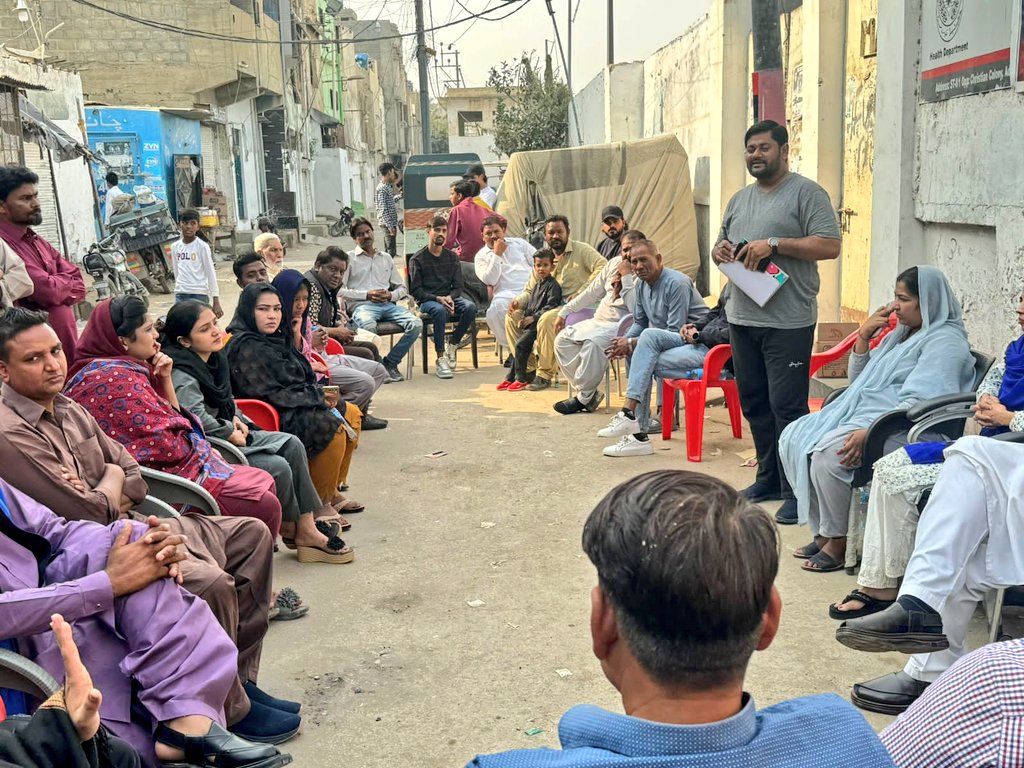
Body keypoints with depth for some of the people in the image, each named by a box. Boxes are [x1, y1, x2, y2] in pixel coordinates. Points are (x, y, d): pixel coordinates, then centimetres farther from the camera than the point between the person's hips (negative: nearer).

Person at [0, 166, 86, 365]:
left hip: (69, 348, 8)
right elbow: (49, 291, -21)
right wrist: (65, 281, 1)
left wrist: (57, 285, -11)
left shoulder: (37, 242, 15)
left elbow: (78, 284, 11)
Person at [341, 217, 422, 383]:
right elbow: (339, 290, 0)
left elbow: (402, 288, 23)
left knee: (416, 324, -23)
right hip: (361, 305, -4)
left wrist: (391, 295, 0)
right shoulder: (349, 258, 12)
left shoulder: (386, 258, 26)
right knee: (369, 326, -41)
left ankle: (390, 363, -9)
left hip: (387, 305, 4)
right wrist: (366, 294, -9)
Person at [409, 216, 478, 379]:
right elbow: (416, 291, -5)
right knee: (440, 310, -38)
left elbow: (458, 286, 9)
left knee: (470, 307, -28)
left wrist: (450, 297, -14)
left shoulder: (452, 257, 12)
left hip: (449, 298, 4)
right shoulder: (417, 259, 1)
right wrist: (438, 299, -20)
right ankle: (440, 359, -34)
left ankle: (451, 345, -9)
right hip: (427, 301, -4)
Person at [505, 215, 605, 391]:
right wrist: (518, 301, -5)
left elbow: (603, 267, -18)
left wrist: (581, 292, -24)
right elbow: (530, 290, 18)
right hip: (548, 307, 7)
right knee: (512, 317, -6)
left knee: (547, 319, -35)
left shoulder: (581, 250, -1)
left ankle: (545, 374, -23)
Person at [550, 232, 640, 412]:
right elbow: (592, 292, 19)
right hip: (599, 320, 8)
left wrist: (627, 276, -19)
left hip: (621, 325, -8)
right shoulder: (615, 262, 12)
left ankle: (584, 397, -18)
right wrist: (564, 312, 17)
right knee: (562, 339, -7)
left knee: (593, 342, -35)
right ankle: (589, 392, -6)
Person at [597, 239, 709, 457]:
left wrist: (633, 343, -17)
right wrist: (625, 341, -4)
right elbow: (639, 322, 20)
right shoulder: (642, 285, 11)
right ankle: (638, 435, -15)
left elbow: (675, 331, -18)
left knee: (650, 335, -30)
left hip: (699, 344, -9)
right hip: (672, 343, 9)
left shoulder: (677, 283, -15)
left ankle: (628, 413, -36)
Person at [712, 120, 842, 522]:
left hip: (788, 322, -7)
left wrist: (774, 244, -18)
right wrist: (719, 251, 2)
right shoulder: (739, 199, 19)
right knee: (754, 403, 13)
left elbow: (830, 245, -13)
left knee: (787, 406, -8)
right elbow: (721, 245, 26)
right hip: (742, 319, 8)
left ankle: (796, 491, 0)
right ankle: (769, 478, 26)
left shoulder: (806, 193, -4)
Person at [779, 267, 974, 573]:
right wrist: (863, 337, 11)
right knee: (793, 437, -4)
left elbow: (919, 402, -20)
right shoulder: (901, 334, 22)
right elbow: (858, 381, 26)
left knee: (828, 450, -32)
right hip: (861, 410, 10)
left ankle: (838, 542, -15)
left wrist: (870, 433, -29)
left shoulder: (945, 341, -7)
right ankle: (822, 532, -2)